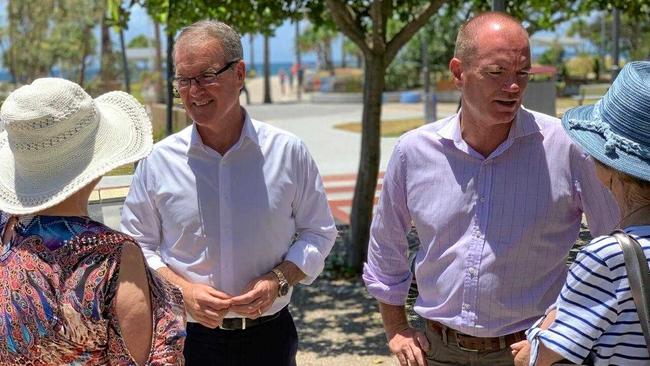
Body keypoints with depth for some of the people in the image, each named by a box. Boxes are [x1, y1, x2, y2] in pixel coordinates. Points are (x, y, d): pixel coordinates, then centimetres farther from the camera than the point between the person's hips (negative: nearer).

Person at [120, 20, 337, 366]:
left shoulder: (288, 152, -4)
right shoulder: (158, 161, -3)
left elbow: (318, 232, 5)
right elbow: (136, 245, 4)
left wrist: (278, 280, -12)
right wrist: (182, 290, -13)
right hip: (188, 337, 0)